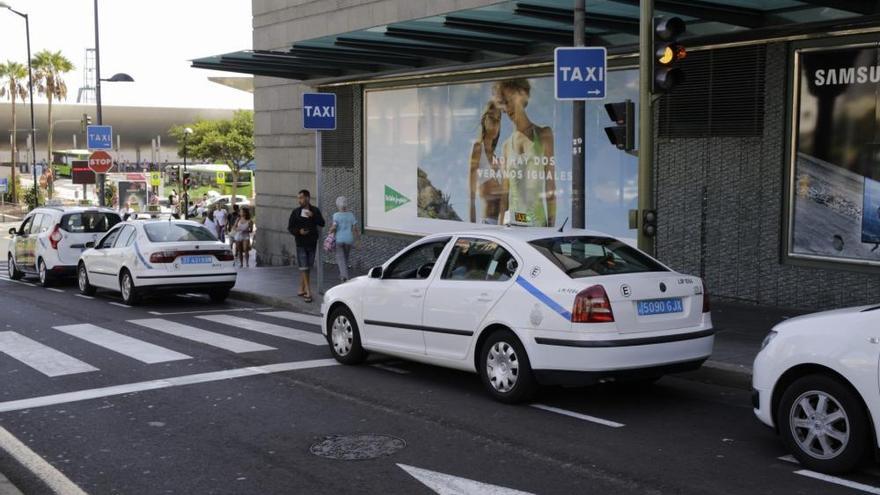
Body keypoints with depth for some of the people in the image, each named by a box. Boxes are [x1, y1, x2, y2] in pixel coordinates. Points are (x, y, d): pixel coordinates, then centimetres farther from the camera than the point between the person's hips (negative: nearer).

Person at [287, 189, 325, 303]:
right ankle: (308, 292, -10)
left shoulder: (315, 211, 4)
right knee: (303, 268, -8)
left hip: (312, 243, 2)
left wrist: (313, 216, -21)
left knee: (308, 268, 9)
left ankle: (302, 289, 22)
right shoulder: (296, 212, 1)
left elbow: (322, 223, -7)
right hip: (301, 243, -2)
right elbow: (290, 228, 3)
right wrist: (299, 231, -16)